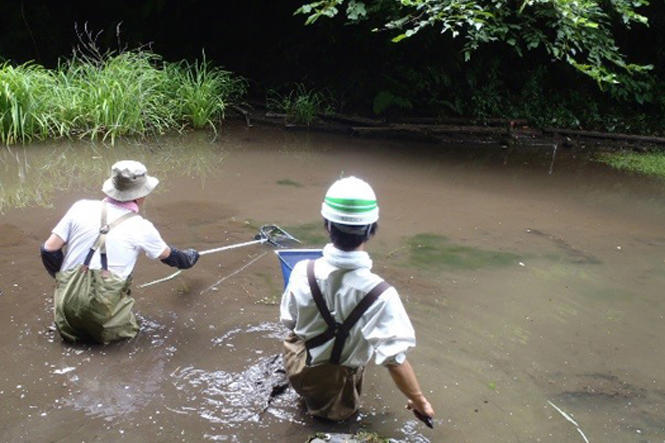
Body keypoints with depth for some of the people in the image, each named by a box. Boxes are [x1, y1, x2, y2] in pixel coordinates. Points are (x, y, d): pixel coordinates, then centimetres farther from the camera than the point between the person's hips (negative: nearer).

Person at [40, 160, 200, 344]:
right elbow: (169, 256, 19)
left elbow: (49, 250, 1)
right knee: (128, 329, 23)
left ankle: (74, 327, 6)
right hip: (104, 313, -3)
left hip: (68, 302, 3)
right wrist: (188, 258, 41)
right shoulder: (141, 228, 0)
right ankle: (105, 330, 1)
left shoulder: (82, 207, 2)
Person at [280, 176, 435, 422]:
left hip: (298, 369, 0)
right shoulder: (380, 295, -35)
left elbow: (289, 322, -7)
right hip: (336, 385, 0)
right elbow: (394, 361, -30)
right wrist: (419, 401, -13)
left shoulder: (303, 272, -25)